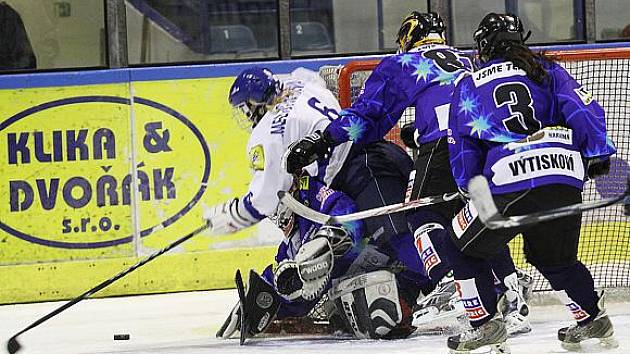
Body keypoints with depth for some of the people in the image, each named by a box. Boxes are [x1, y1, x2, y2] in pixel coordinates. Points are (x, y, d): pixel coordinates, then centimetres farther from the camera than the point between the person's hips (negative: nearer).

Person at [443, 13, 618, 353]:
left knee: (463, 246, 18)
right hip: (567, 173, 3)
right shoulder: (546, 70, 21)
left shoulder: (468, 86, 20)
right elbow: (583, 107, 7)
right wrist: (598, 154, 10)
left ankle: (485, 322, 9)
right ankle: (592, 317, 23)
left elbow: (462, 151, 18)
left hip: (509, 181, -3)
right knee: (555, 257, 27)